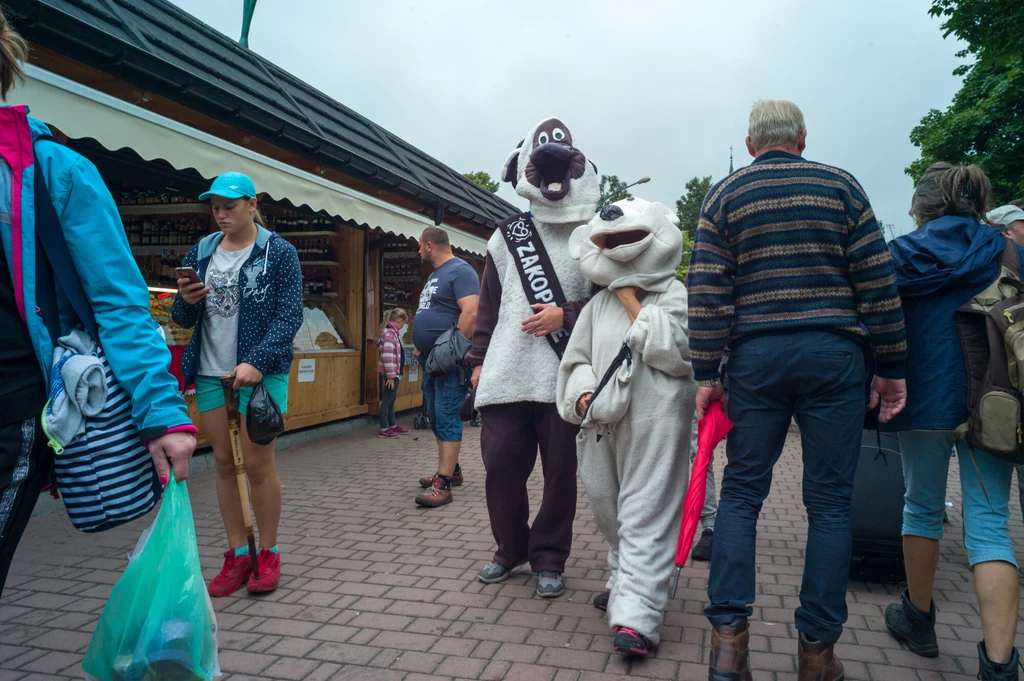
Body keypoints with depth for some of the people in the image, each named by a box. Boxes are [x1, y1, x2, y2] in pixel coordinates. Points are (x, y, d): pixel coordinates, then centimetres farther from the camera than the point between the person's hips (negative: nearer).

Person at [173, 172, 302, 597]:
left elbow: (290, 315, -9)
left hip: (260, 373, -4)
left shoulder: (279, 252, -2)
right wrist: (186, 301, -10)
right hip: (210, 374, 5)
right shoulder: (201, 253, 11)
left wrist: (257, 362, -21)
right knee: (224, 463, 8)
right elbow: (183, 320, 14)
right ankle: (237, 555, 18)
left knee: (258, 464, -2)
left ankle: (268, 554, 13)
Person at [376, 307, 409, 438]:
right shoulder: (390, 333, -18)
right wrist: (390, 376, -23)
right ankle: (384, 429, 3)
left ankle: (393, 425, 28)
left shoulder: (393, 332, 13)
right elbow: (387, 356, -24)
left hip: (395, 372, 10)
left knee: (392, 399, 17)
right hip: (391, 373, -10)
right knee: (387, 399, -3)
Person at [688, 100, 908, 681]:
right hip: (834, 355, 0)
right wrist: (891, 366, 8)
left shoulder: (725, 195, 8)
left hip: (756, 357, 1)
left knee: (742, 493, 9)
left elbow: (708, 291, 0)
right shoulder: (841, 186, 7)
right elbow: (877, 281, 3)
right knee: (830, 502, 6)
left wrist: (707, 373, 2)